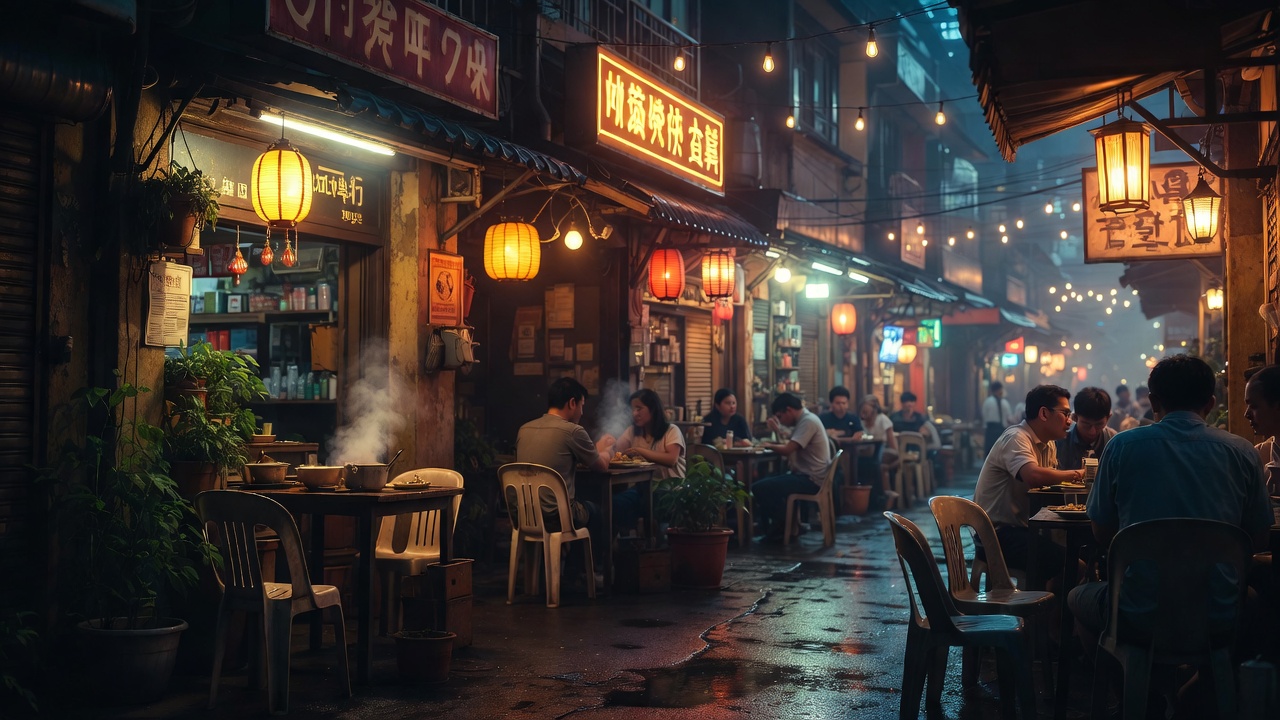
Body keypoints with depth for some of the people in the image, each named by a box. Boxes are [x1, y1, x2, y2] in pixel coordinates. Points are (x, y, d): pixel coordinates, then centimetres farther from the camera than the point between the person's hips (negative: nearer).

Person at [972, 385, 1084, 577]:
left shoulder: (1048, 445, 15)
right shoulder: (1016, 438, -16)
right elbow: (1033, 475, -33)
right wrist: (1075, 475, -17)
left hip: (1020, 529, 10)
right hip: (996, 534, -10)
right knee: (1067, 562, -24)